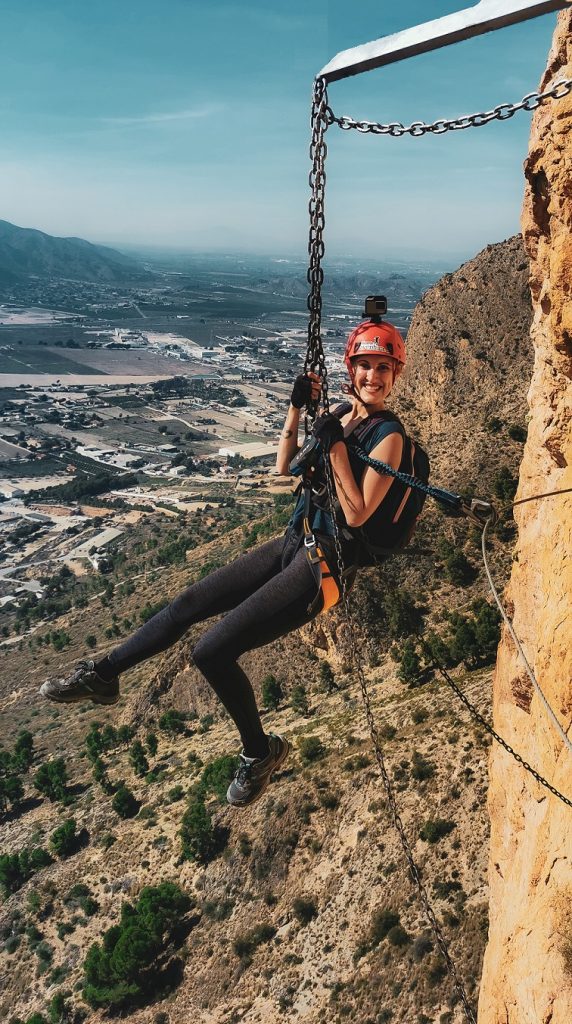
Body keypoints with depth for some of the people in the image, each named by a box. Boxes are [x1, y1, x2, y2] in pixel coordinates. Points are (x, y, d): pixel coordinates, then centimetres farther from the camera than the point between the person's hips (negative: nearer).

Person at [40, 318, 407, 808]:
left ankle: (261, 751, 9)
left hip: (327, 560, -8)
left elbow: (356, 515, -18)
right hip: (294, 542, 8)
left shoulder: (388, 435, -11)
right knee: (188, 604, 5)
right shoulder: (340, 414, 11)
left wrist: (335, 445, -22)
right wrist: (296, 408, 4)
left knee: (213, 650, -14)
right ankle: (102, 675, 21)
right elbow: (284, 467, 15)